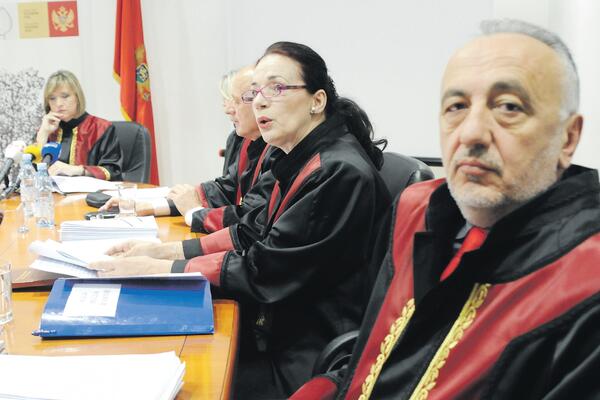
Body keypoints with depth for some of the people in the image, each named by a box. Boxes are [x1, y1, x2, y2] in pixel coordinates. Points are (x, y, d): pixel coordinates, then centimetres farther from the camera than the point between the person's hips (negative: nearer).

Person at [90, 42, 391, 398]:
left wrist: (159, 269, -15)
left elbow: (263, 270, -21)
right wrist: (165, 250, 2)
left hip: (311, 358, -8)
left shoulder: (341, 173, -22)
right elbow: (253, 234, 10)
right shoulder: (303, 161, 7)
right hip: (284, 330, 8)